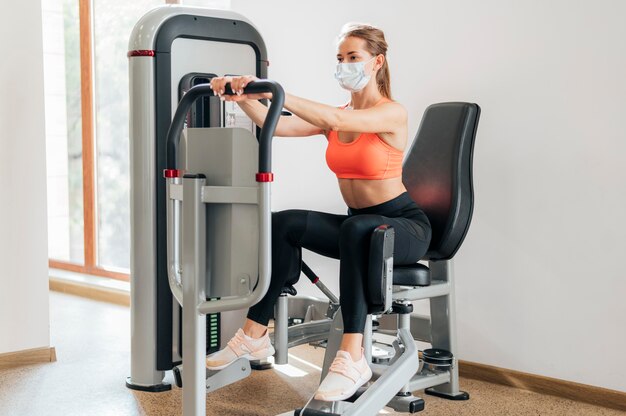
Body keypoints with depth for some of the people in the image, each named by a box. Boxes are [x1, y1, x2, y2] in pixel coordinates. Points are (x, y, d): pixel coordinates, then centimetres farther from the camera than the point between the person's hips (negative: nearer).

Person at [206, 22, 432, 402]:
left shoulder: (392, 113, -13)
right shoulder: (337, 116, 7)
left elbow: (336, 120, -32)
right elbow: (278, 125, -8)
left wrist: (271, 91, -39)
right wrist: (245, 98, -25)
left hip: (405, 225, -6)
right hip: (357, 223, 7)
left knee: (356, 229, -40)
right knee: (283, 224, -17)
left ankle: (352, 357, -44)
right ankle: (256, 335, -14)